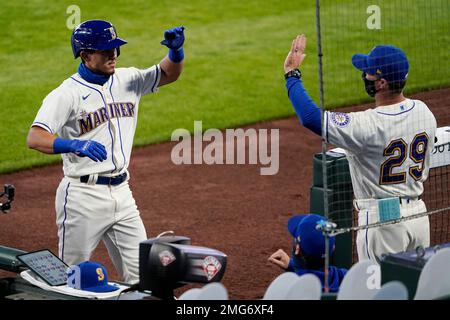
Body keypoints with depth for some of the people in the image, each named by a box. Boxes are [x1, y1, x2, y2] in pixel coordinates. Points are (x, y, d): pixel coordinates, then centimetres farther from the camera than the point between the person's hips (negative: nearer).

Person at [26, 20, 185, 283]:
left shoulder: (127, 81, 8)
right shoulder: (66, 94, -12)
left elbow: (169, 74, 11)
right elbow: (34, 138, -23)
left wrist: (176, 49, -12)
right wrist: (75, 145, -41)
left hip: (122, 194, 6)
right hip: (84, 197, -6)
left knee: (140, 276, 8)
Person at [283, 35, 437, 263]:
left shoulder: (368, 126, -24)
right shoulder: (424, 112, 0)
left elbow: (310, 117, -26)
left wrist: (291, 73, -13)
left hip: (383, 219, -7)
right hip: (419, 214, 7)